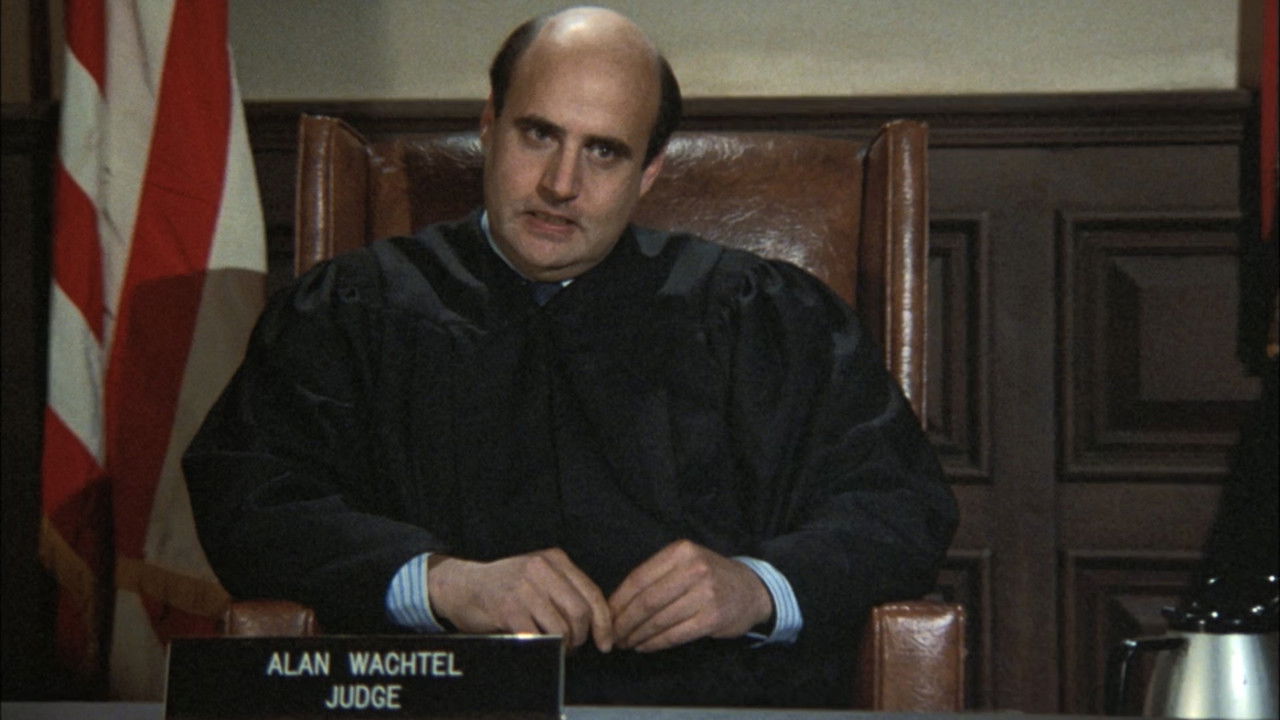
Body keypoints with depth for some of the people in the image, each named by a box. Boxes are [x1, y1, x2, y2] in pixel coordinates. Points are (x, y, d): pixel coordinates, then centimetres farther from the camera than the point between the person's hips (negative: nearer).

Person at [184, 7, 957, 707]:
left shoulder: (764, 315, 22)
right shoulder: (354, 311, 20)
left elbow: (905, 507, 15)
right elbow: (242, 496, 6)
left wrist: (759, 587, -6)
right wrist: (440, 580, -10)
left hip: (716, 699, 1)